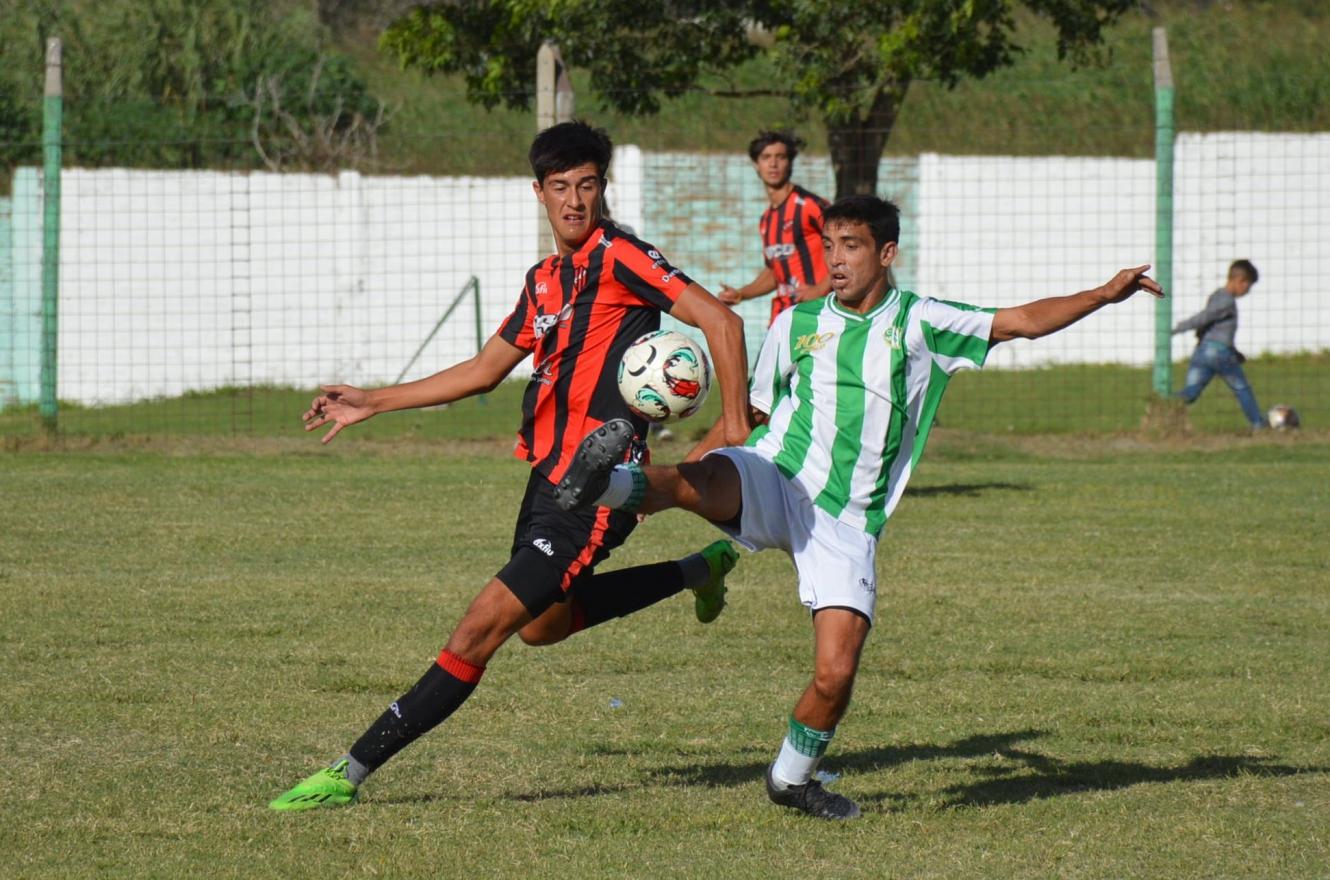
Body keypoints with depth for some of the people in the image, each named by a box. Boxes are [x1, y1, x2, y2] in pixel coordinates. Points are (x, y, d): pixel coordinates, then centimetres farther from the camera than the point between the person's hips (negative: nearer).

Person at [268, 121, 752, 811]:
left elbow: (720, 321, -14)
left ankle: (351, 772, -13)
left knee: (481, 629, -13)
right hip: (548, 477, 10)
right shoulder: (544, 280, 14)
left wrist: (736, 424, -18)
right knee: (543, 624, 29)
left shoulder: (618, 256, -11)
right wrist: (372, 403, 25)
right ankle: (699, 572, 40)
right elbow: (487, 369, 25)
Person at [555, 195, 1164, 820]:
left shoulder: (918, 322, 8)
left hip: (846, 523, 0)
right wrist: (680, 474, 15)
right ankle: (605, 485, -61)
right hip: (772, 484, 0)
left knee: (835, 675, -8)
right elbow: (752, 412, 21)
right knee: (708, 480, -38)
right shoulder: (797, 324, 11)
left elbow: (1023, 321, 7)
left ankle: (792, 778, 16)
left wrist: (1104, 295, -4)